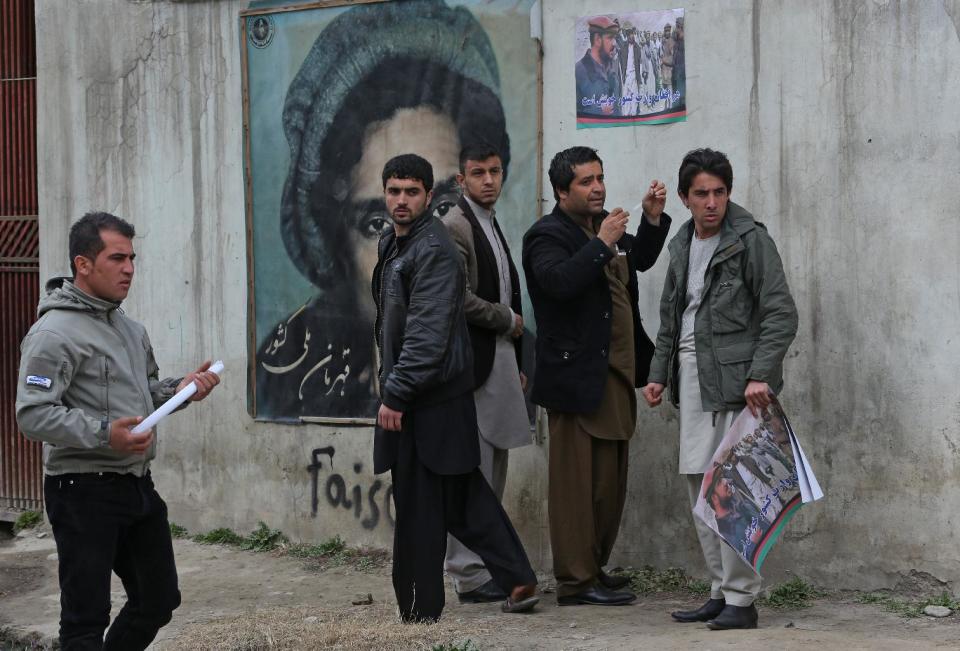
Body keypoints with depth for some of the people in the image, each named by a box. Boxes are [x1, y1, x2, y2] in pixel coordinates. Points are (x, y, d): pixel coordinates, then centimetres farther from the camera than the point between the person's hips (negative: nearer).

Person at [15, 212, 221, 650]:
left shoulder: (130, 329, 14)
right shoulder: (55, 332, -14)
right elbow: (33, 415, -21)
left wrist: (181, 389, 6)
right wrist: (104, 434, -32)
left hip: (138, 485, 9)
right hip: (84, 493, -9)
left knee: (158, 601, 17)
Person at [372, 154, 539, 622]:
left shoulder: (433, 251, -15)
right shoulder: (392, 245, 15)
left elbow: (427, 335, -22)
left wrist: (395, 395, -22)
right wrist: (391, 387, 18)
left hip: (431, 402, -9)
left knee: (419, 508, -2)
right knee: (462, 497, 12)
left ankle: (419, 611, 6)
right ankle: (518, 580, 16)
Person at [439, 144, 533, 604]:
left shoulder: (492, 225, 20)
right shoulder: (455, 226, -9)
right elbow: (458, 298, -19)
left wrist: (516, 364, 20)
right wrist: (508, 319, -7)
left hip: (499, 361, 10)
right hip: (472, 363, -9)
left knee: (493, 471, 11)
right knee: (473, 471, -8)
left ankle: (489, 566, 17)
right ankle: (470, 576, -5)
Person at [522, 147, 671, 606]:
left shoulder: (604, 225, 15)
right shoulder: (548, 235, -10)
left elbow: (641, 260, 30)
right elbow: (559, 281, -29)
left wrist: (653, 219, 16)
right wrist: (601, 245, -26)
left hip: (614, 374, 9)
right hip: (577, 376, -9)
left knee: (610, 480, 14)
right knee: (577, 482, -6)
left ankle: (595, 568, 24)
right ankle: (577, 581, -2)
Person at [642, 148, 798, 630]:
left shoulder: (750, 239, -6)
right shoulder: (682, 245, 15)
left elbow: (781, 314, -10)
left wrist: (761, 375, -19)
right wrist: (659, 373, 15)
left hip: (735, 378, -7)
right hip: (692, 377, 8)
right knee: (699, 484, 9)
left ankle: (741, 599, -6)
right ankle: (720, 591, 17)